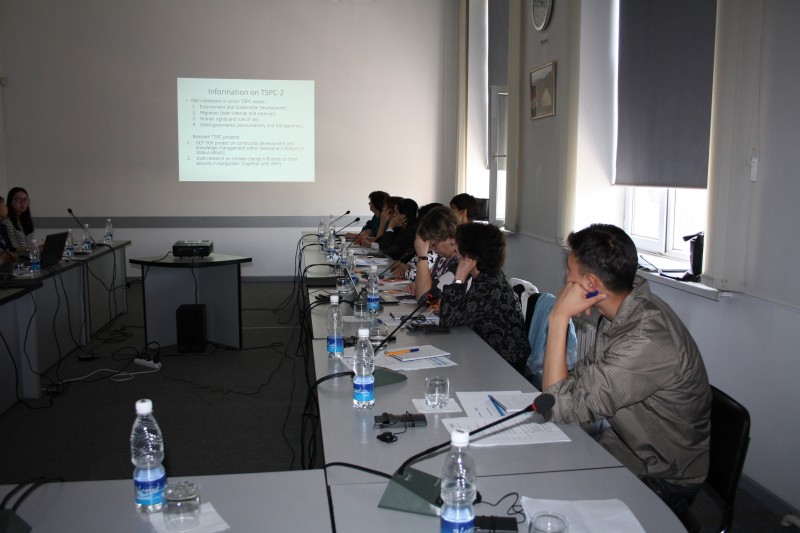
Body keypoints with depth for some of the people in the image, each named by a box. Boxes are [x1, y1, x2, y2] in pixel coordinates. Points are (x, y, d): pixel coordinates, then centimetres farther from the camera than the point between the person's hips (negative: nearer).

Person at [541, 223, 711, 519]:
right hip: (621, 444, 7)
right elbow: (587, 371, 9)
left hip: (660, 481, -7)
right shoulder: (627, 306, -5)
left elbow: (559, 406, -30)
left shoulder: (648, 341, -33)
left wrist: (559, 317, -30)